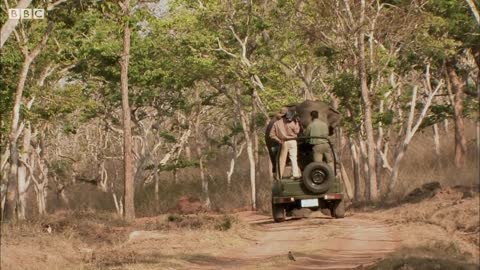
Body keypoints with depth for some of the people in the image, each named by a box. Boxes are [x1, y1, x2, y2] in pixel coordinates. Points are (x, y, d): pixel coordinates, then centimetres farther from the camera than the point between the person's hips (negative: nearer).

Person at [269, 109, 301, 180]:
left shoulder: (276, 123, 1)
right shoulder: (291, 123, -6)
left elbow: (272, 135, -2)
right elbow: (297, 131, 0)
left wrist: (278, 140, 1)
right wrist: (297, 123, 8)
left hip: (284, 143, 1)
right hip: (292, 142, -1)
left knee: (282, 159, 7)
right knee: (293, 158, 3)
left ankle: (280, 175, 6)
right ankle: (295, 174, -2)